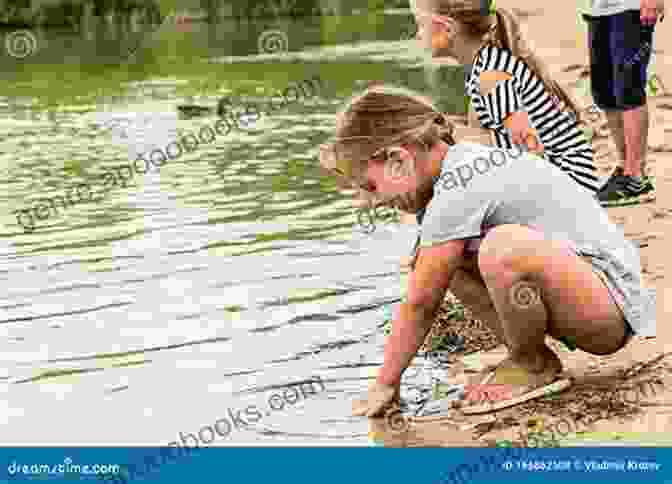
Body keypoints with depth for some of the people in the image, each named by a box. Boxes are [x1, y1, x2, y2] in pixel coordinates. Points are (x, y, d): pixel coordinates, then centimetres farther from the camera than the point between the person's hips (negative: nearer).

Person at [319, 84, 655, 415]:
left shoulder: (456, 193, -19)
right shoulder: (472, 159, 10)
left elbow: (420, 304, -12)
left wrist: (385, 385, -3)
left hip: (613, 309, -10)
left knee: (503, 248, -35)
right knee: (445, 259, 9)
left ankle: (534, 365, -8)